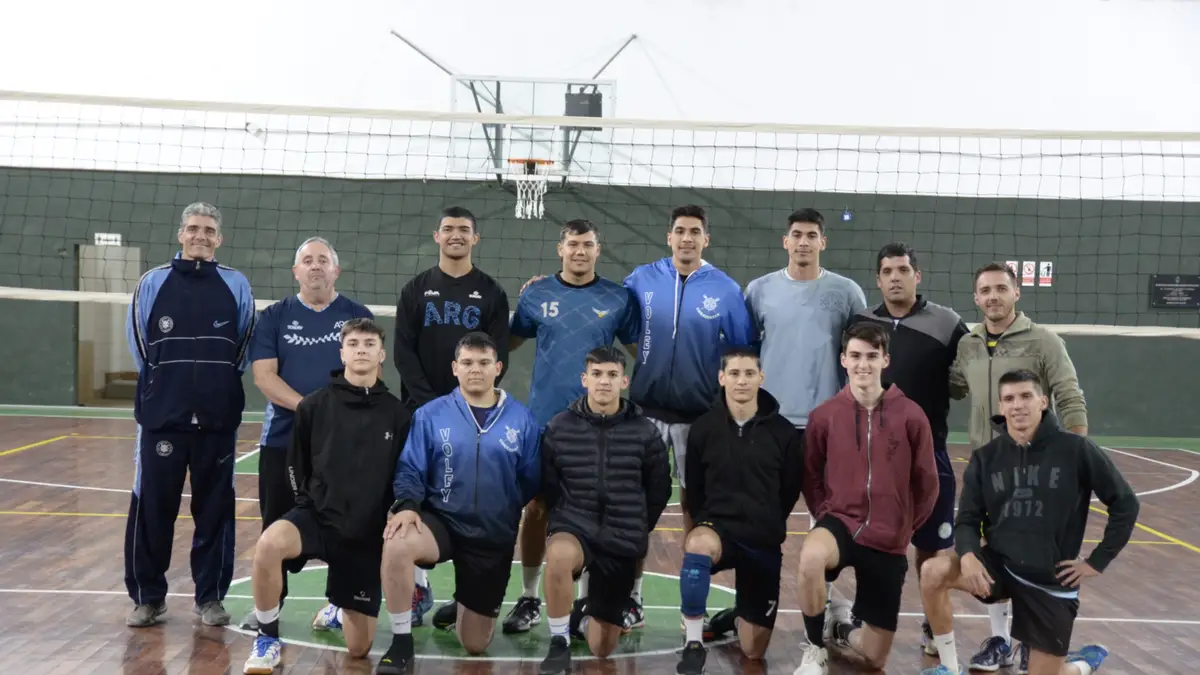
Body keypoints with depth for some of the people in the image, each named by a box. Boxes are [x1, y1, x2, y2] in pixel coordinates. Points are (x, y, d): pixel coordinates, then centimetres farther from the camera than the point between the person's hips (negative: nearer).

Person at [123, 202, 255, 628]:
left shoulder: (236, 285, 3)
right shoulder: (152, 283, 2)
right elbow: (139, 347, 9)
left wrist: (220, 385, 10)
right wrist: (164, 385, 10)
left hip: (218, 418, 1)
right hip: (161, 416, 0)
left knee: (215, 509, 6)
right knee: (151, 508, 2)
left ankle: (210, 597, 17)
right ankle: (148, 596, 15)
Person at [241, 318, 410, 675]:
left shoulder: (398, 414, -2)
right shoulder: (313, 406, -3)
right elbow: (297, 468, 9)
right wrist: (313, 502, 4)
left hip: (368, 533, 1)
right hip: (317, 516, -1)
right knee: (269, 543, -38)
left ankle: (341, 611, 42)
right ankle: (268, 638, -13)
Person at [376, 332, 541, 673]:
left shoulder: (522, 419, -3)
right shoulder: (430, 414, -4)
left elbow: (532, 481, 2)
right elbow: (409, 470, -5)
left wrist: (506, 505, -9)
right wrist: (406, 506, -22)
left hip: (495, 537, 1)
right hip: (441, 521, -1)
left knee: (475, 645, 9)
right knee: (397, 545, -37)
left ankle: (462, 606, 47)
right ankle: (401, 642, -16)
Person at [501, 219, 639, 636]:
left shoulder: (619, 299, 0)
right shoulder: (536, 294, 3)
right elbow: (509, 343, 12)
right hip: (544, 419, 1)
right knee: (537, 507, 5)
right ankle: (529, 599, 18)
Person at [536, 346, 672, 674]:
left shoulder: (645, 432, -3)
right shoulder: (559, 428, -3)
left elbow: (659, 491, 8)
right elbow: (547, 486, 7)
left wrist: (636, 528, 7)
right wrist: (566, 518, 3)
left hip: (622, 543, 1)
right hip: (574, 530, -1)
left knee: (602, 649, 3)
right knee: (558, 555, -40)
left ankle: (583, 616, 40)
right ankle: (559, 642, -18)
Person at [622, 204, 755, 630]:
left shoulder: (725, 290, -2)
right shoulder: (641, 279, 1)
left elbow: (745, 351, 3)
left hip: (700, 415, -1)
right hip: (646, 409, 1)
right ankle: (631, 601, 12)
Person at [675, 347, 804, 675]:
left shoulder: (783, 431, -4)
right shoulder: (704, 428, -4)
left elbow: (791, 490, 8)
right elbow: (694, 489, 6)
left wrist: (769, 523, 8)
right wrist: (705, 521, -1)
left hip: (764, 540, 1)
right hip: (717, 526, -1)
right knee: (697, 545, -41)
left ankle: (737, 616, 41)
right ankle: (693, 644, -25)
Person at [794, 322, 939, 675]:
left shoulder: (911, 415, -7)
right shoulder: (824, 415, -5)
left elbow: (926, 484, 3)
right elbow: (811, 476, 8)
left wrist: (905, 528, 4)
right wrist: (825, 515, -2)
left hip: (889, 543, 1)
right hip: (840, 522, -1)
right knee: (810, 558, -40)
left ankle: (842, 629, 40)